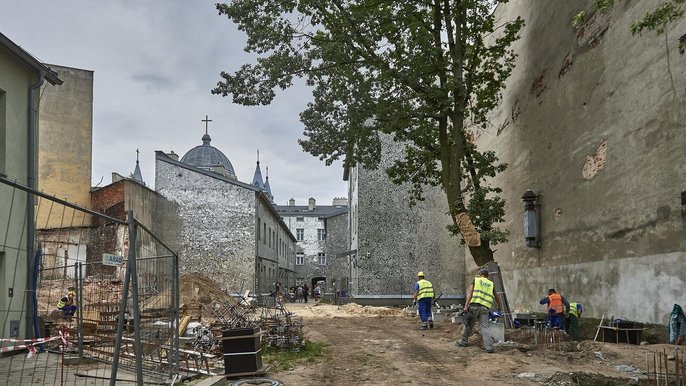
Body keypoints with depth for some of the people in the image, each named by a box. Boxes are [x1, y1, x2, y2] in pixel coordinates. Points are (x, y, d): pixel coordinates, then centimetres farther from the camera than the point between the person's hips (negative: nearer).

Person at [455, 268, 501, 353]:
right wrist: (499, 307, 48)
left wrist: (466, 306, -9)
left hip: (474, 305, -2)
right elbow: (496, 298, 31)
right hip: (485, 308, 2)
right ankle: (489, 347, -8)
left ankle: (463, 342, 23)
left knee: (468, 324, 11)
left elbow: (470, 293, -3)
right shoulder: (491, 284, 18)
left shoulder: (475, 280, 10)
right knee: (485, 327, 1)